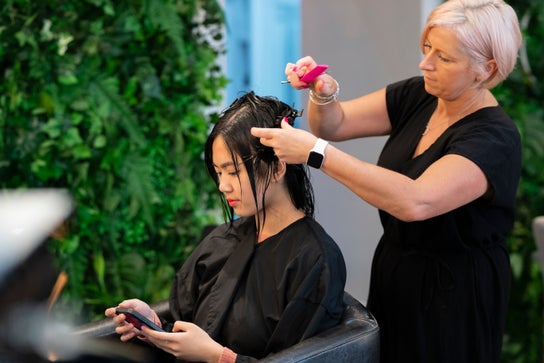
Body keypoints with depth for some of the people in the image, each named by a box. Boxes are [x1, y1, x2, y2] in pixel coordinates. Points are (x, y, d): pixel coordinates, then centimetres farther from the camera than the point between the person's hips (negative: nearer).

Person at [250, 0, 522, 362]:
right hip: (394, 268, 7)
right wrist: (323, 94, -23)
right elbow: (334, 125, 0)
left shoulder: (495, 139, -25)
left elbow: (415, 202, -39)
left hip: (452, 292, -6)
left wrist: (316, 152, -39)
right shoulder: (417, 97, -3)